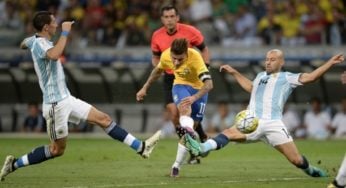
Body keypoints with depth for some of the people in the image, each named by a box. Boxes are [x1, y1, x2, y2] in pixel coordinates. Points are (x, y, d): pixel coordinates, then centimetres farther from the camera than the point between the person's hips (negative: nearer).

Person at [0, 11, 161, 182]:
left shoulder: (35, 40, 10)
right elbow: (54, 55, -45)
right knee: (57, 149, 0)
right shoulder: (39, 44, -20)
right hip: (55, 104, -10)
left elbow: (24, 44, 34)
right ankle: (14, 164, 10)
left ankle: (141, 147, 6)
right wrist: (65, 33, -34)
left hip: (66, 99, 10)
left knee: (103, 119, 5)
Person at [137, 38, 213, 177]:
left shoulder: (195, 57, -34)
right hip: (181, 86, 1)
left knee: (191, 127, 1)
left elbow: (209, 84, -41)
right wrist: (145, 88, 11)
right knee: (185, 108, -36)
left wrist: (194, 97, -57)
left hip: (199, 89, -1)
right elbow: (158, 71, 5)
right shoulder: (166, 56, -20)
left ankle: (177, 165, 12)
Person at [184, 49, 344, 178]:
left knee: (296, 160, -7)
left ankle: (311, 171, 24)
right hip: (253, 123, 3)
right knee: (229, 133, -25)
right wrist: (234, 73, 47)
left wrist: (330, 63, -9)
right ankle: (202, 149, -45)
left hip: (274, 124, -3)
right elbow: (251, 87, 46)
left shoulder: (287, 78, 10)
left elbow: (309, 77, -2)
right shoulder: (261, 76, 26)